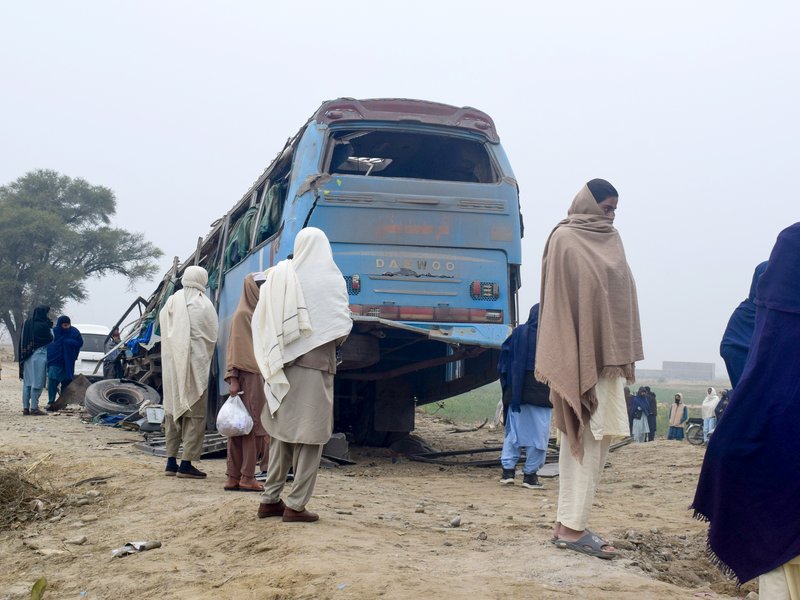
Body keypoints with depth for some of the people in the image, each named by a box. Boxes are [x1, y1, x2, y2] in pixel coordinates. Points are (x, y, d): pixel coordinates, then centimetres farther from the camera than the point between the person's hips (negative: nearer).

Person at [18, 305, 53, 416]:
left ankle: (25, 407, 12)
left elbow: (22, 340, 9)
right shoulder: (43, 325, -15)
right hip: (39, 356, -7)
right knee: (37, 382, -2)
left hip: (27, 356, 7)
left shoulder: (27, 322, 6)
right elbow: (50, 339, -4)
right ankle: (34, 408, -4)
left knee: (27, 382, 10)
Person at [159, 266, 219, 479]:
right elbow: (212, 337, -2)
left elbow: (164, 332, 8)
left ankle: (171, 461, 15)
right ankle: (186, 463, -6)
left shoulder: (171, 303, 6)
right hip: (194, 364, -5)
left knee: (173, 411, 13)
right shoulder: (203, 305, -6)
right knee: (195, 414, -1)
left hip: (171, 364, 5)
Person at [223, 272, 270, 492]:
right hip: (247, 376, -8)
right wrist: (233, 379, -18)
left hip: (258, 376, 8)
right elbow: (236, 348, -13)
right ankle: (246, 477, -3)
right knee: (252, 425, -6)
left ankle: (234, 477, 9)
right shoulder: (242, 314, -7)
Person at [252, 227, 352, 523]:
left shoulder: (278, 277, 5)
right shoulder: (331, 279, -5)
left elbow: (259, 321, 6)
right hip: (315, 366, -5)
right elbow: (342, 326, -7)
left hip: (282, 367, 5)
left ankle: (270, 500, 16)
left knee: (281, 432, 14)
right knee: (309, 436, 1)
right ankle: (296, 505, 1)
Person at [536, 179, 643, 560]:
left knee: (586, 438, 7)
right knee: (589, 436, -11)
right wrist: (573, 358, -17)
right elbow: (561, 300, -12)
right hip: (580, 354, -8)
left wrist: (623, 355, 12)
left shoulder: (606, 240, 17)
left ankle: (567, 524, 11)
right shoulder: (565, 239, -6)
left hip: (607, 353, 8)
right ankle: (571, 527, -8)